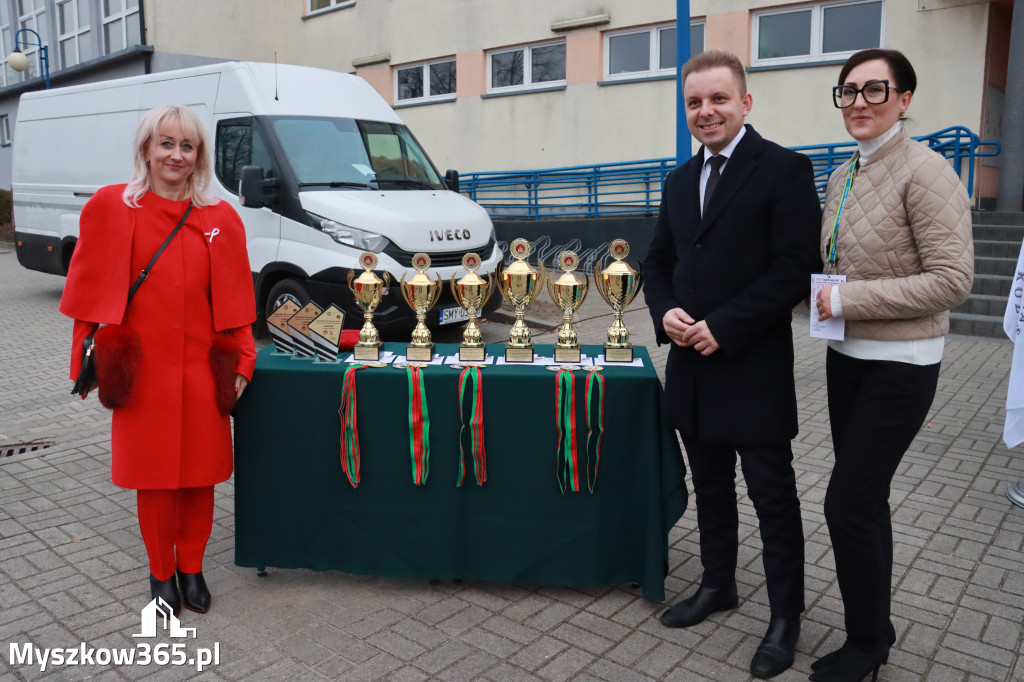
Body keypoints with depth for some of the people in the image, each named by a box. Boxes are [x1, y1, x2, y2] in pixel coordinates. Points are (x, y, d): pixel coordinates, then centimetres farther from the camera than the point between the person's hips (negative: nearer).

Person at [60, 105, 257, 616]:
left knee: (199, 475, 10)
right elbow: (93, 291, 1)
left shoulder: (220, 218, 5)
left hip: (202, 370, 2)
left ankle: (191, 569, 29)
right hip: (142, 368, -1)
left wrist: (241, 362, 1)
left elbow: (234, 300, 5)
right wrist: (95, 357, -5)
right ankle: (160, 573, 28)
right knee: (154, 477, 8)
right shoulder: (112, 206, 0)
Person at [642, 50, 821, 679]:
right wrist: (665, 310, -5)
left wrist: (723, 327, -18)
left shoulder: (784, 169, -8)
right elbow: (659, 261, 16)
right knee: (711, 487, 20)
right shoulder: (680, 180, 13)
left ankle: (786, 615, 24)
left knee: (774, 498, 6)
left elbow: (797, 267, -15)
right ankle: (718, 585, 38)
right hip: (693, 368, 7)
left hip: (754, 370, -6)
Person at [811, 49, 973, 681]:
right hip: (847, 357, 8)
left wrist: (848, 300, -20)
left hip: (899, 365, -8)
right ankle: (877, 628, 33)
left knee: (847, 502, -4)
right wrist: (826, 297, 1)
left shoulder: (924, 172, -15)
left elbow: (952, 279, -20)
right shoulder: (842, 176, 9)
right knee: (866, 500, 16)